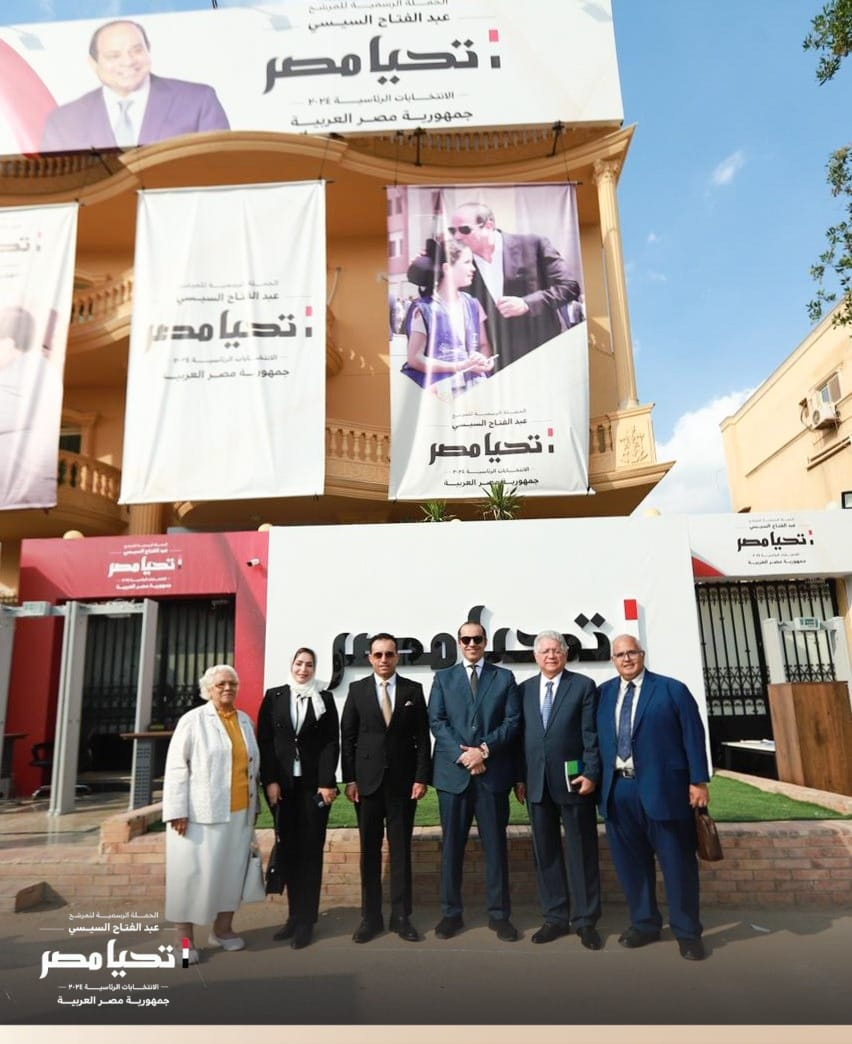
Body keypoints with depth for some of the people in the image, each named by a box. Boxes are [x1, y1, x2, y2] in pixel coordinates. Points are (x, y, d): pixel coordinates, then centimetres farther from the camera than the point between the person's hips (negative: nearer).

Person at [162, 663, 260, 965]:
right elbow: (176, 767, -7)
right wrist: (178, 810, -12)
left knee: (232, 869, 11)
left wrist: (253, 805, 15)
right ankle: (184, 937, 15)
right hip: (202, 812, -5)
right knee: (193, 872, 2)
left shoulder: (245, 720, 11)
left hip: (239, 813, 5)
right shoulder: (193, 720, -4)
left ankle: (222, 929, 27)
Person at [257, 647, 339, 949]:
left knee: (310, 850, 2)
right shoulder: (274, 697, 5)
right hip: (282, 784, 1)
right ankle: (294, 914, 19)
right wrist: (269, 781, -6)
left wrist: (326, 783, -10)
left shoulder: (324, 698, 4)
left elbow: (331, 743, -1)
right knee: (286, 849, 6)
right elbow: (264, 741, 2)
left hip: (314, 784, -1)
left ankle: (306, 920, 10)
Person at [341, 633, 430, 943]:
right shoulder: (357, 690, 2)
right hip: (368, 780, 0)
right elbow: (347, 737, 2)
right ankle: (370, 917, 19)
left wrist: (421, 777, -5)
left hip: (403, 781, 0)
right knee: (369, 851, 8)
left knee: (401, 850, 7)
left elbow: (422, 738, 2)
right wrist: (349, 779, -3)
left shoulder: (413, 690, 2)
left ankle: (401, 917, 17)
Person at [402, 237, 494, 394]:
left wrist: (485, 360, -6)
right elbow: (415, 358, -10)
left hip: (475, 386, 5)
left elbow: (484, 345, 18)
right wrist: (461, 366, -15)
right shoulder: (424, 309, -6)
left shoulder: (472, 304, 11)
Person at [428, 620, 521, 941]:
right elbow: (436, 722, 0)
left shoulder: (504, 678, 7)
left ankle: (499, 914, 18)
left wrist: (485, 749, -13)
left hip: (493, 773, 0)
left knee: (495, 844, 6)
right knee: (452, 845, 8)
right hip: (453, 772, 1)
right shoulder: (443, 678, 9)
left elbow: (512, 721, -1)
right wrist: (463, 755, -12)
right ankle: (451, 912, 20)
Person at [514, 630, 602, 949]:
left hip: (573, 781, -3)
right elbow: (520, 736, 7)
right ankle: (555, 917, 23)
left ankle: (585, 920, 19)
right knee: (545, 852, 11)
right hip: (537, 782, 3)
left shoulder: (583, 685, -1)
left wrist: (590, 773, -13)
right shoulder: (524, 689, 8)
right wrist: (519, 777, 4)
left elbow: (591, 734, -5)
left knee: (582, 851, 7)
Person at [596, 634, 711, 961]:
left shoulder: (672, 689, -1)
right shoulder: (603, 693, 9)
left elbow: (693, 736, -3)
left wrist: (698, 781, -7)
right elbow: (597, 738, 10)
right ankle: (644, 924, 30)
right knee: (631, 863, 12)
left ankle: (687, 931, 24)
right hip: (618, 790, 4)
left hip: (663, 788, -3)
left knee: (677, 862, 7)